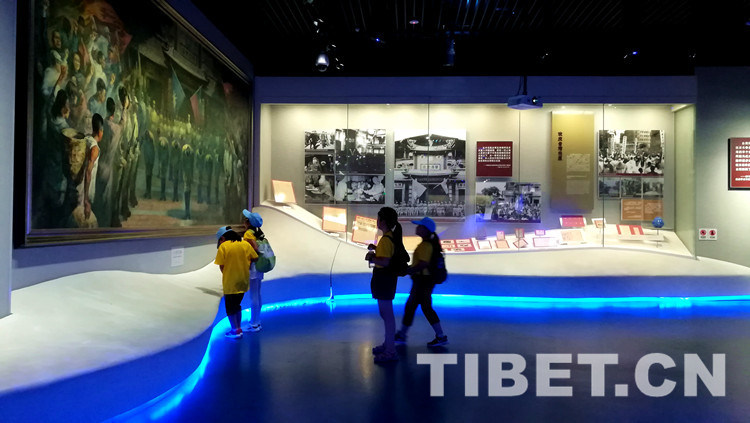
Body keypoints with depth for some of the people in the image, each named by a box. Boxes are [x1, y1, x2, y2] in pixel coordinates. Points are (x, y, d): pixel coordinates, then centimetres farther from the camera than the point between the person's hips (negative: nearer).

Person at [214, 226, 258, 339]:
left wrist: (226, 274, 5)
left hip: (230, 282, -5)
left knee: (230, 307, 8)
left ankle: (236, 331, 9)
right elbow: (255, 258, 1)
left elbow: (221, 266, -12)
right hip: (243, 281, 5)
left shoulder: (223, 246, -11)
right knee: (237, 305, 20)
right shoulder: (245, 244, 1)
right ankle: (238, 329, 24)